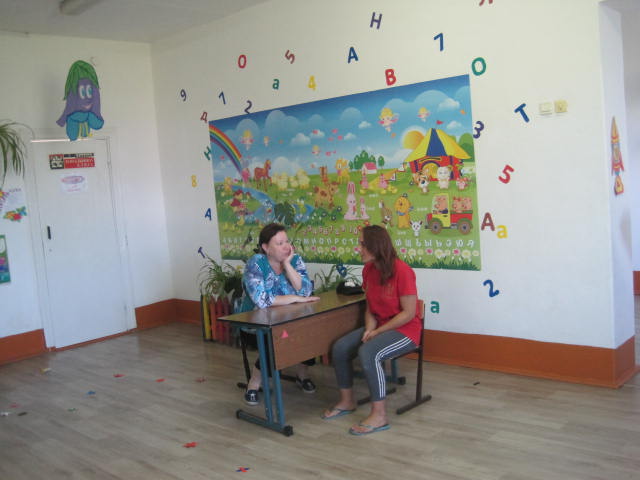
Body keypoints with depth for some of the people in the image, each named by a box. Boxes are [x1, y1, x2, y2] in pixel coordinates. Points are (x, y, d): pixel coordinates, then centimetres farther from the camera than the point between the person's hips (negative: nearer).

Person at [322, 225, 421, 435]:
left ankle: (379, 415, -20)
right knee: (340, 348, -9)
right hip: (379, 327, 8)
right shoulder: (368, 270, 3)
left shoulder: (402, 271, -20)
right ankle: (347, 401, 11)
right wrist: (369, 329, -10)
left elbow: (408, 313, -19)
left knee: (367, 353, -32)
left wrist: (377, 332, -18)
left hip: (405, 330, -8)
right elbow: (370, 308, 10)